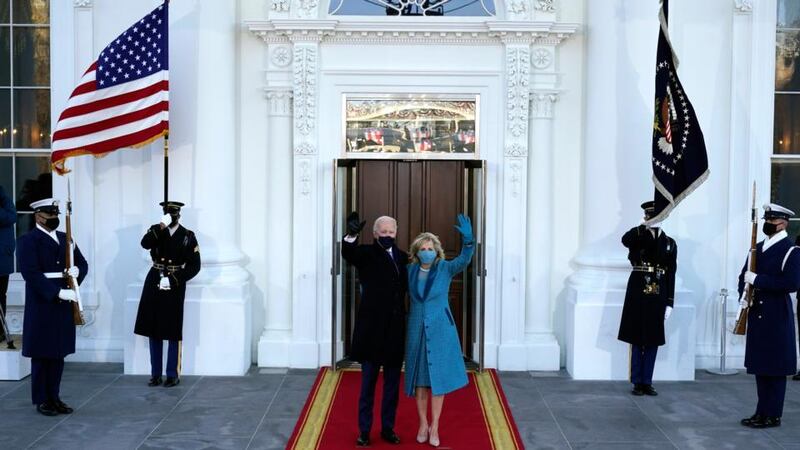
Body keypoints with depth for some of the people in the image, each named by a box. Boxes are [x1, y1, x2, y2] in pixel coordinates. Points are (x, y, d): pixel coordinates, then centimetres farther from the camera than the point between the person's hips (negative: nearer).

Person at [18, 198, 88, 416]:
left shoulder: (65, 239, 14)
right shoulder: (27, 241, -6)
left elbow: (82, 263, 17)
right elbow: (31, 273, -17)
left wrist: (77, 271, -7)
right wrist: (58, 293, -23)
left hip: (64, 305, 6)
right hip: (42, 305, -6)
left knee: (58, 354, 10)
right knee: (41, 355, 4)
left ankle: (54, 397, 20)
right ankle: (41, 400, 14)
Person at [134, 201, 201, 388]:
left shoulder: (188, 236, 2)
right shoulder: (156, 231, 8)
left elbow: (194, 265, -2)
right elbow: (145, 244, -14)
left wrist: (174, 280, -11)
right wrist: (161, 226, -23)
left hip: (174, 286, -2)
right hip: (154, 284, 3)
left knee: (173, 332, 0)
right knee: (153, 331, 6)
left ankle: (173, 375, 9)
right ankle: (155, 374, 15)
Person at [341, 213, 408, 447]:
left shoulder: (402, 256, 9)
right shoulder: (367, 254, -4)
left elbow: (406, 287, 13)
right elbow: (348, 254, -26)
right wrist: (351, 235, -46)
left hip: (395, 329, 4)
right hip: (372, 327, -4)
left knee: (392, 383, 12)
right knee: (368, 383, 8)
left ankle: (388, 428, 24)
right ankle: (364, 430, 18)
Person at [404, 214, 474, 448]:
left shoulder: (446, 268, -6)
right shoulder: (410, 270, 1)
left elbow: (465, 259, -25)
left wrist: (468, 239, -41)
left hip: (440, 330, -2)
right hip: (416, 330, 2)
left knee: (438, 378, 2)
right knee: (419, 379, 7)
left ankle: (434, 427, 13)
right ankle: (423, 425, 20)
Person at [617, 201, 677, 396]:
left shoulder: (670, 243, 10)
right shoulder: (638, 236, 2)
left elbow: (671, 275, 7)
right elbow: (625, 240, -25)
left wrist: (669, 302, 3)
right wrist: (645, 227, -32)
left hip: (658, 295, 3)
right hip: (638, 292, -3)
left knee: (653, 340, 6)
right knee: (637, 339, 2)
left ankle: (647, 382, 15)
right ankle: (637, 382, 10)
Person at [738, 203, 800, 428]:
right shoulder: (758, 248, 14)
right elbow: (744, 276, 18)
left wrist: (758, 279, -20)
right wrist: (743, 297, 0)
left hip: (777, 318, -7)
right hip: (757, 315, 7)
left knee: (775, 368, 1)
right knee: (759, 365, 12)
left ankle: (772, 415, 9)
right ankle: (762, 412, 21)